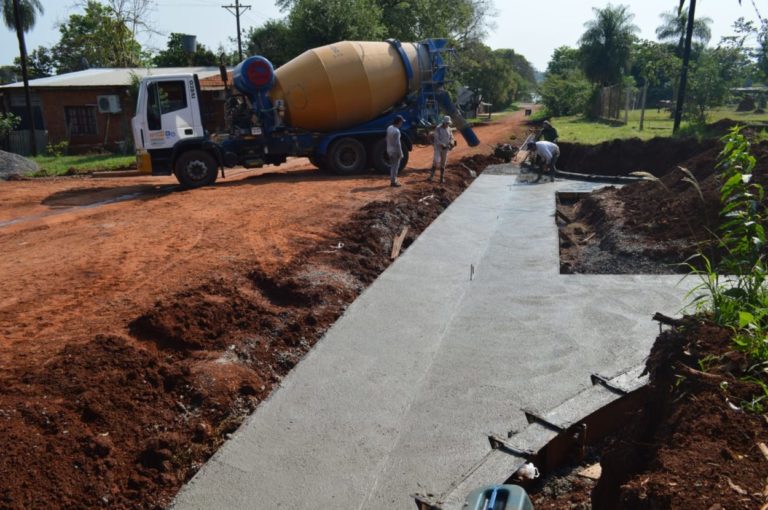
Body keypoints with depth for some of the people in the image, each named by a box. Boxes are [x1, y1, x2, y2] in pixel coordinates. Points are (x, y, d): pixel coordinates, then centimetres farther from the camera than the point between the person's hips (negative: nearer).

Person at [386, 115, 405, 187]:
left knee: (392, 166, 18)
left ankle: (393, 180, 26)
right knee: (395, 167, 2)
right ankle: (393, 182, 8)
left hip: (390, 150, 8)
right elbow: (397, 144, -23)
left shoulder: (389, 128, 3)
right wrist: (400, 154, -16)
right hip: (395, 151, -8)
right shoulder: (396, 131, -24)